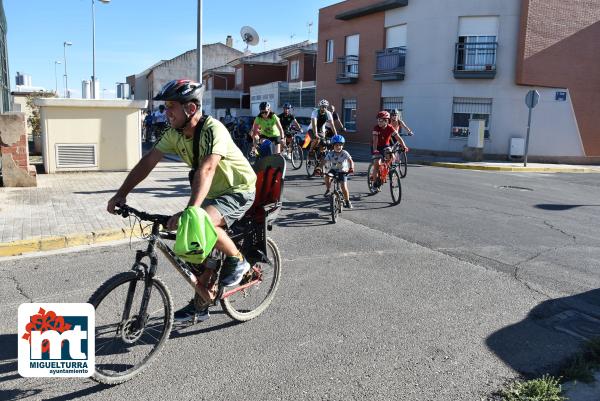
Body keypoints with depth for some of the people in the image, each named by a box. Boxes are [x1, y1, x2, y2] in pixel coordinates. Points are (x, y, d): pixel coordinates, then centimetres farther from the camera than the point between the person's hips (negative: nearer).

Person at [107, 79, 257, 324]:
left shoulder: (212, 129, -29)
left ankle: (237, 261, -6)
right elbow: (148, 161, -4)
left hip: (239, 190, -8)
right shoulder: (175, 134, -6)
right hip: (213, 193, 8)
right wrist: (121, 193, -12)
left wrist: (190, 211, -52)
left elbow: (206, 169, -42)